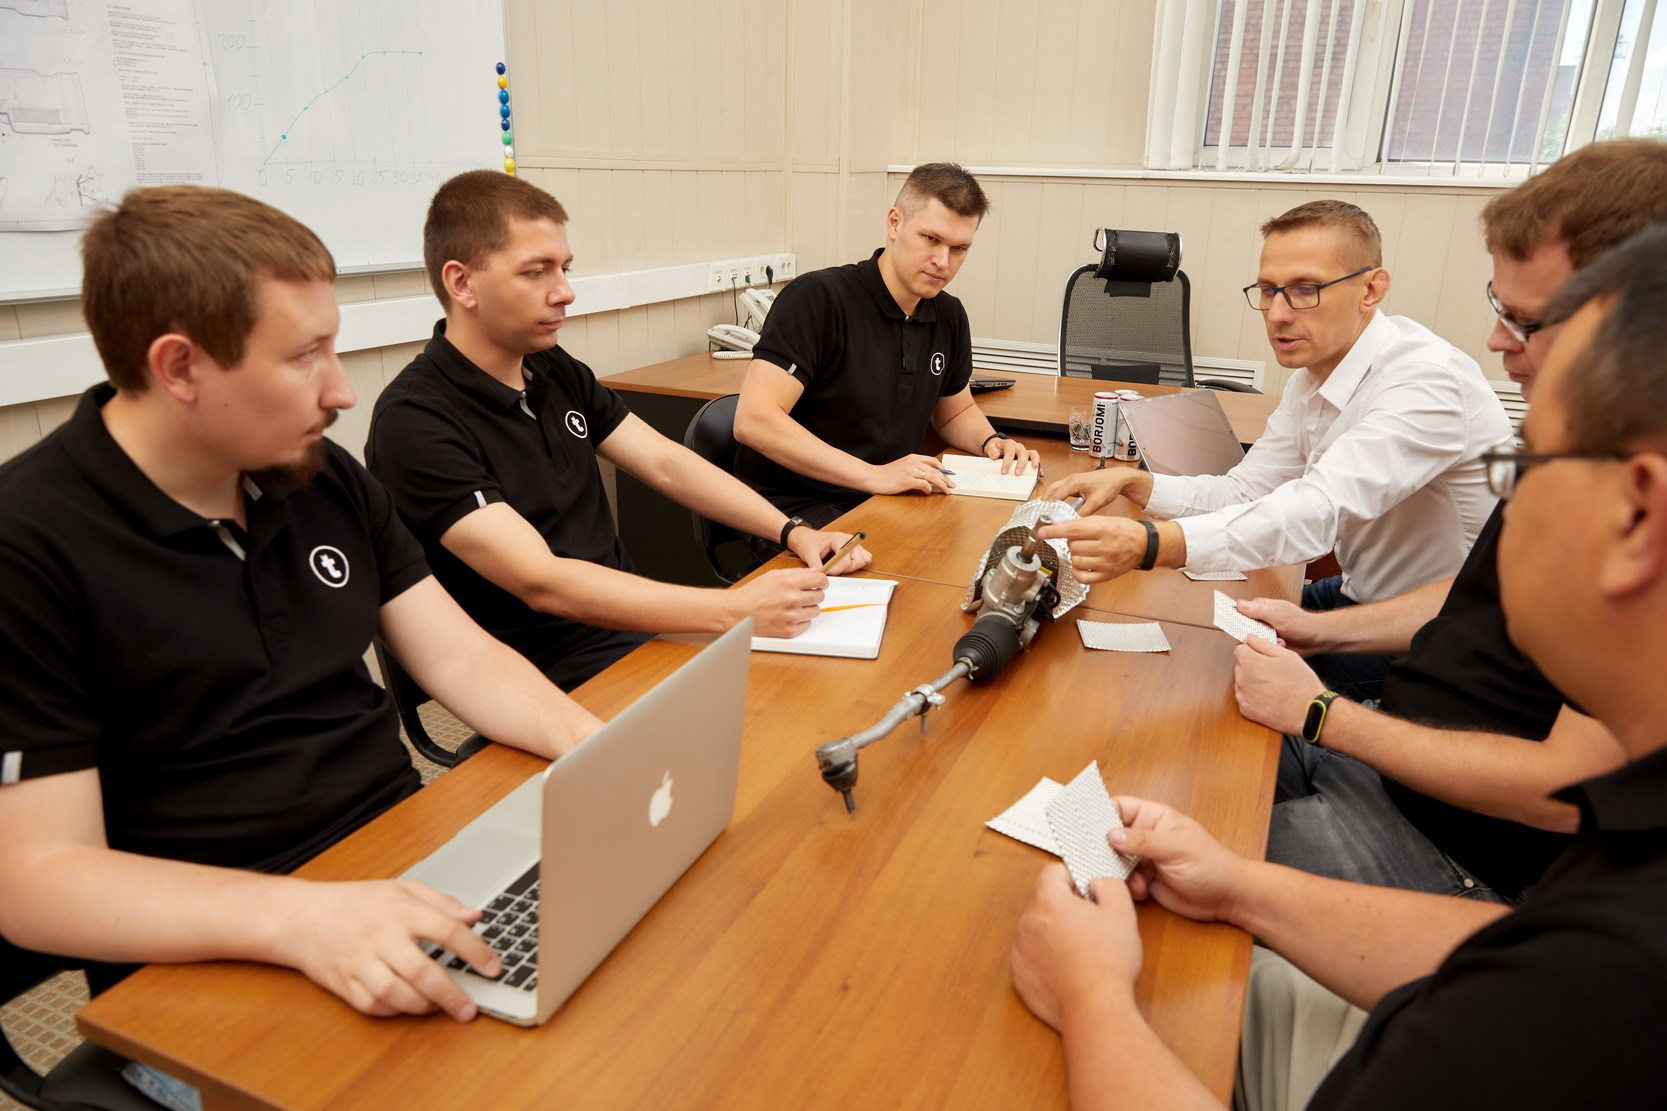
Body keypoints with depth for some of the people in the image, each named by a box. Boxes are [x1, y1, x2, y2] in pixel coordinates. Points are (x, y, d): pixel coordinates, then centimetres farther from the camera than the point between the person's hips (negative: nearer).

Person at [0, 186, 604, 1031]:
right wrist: (296, 915, -33)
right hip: (206, 961, -5)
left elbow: (462, 658, 6)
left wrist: (588, 739, -14)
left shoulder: (328, 480, 6)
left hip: (413, 862, 6)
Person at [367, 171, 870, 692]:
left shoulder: (557, 371, 10)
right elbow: (543, 583, -25)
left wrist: (792, 532, -6)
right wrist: (735, 610, -31)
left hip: (633, 622, 7)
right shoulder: (414, 423, -17)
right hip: (551, 679, -7)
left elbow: (668, 465, 8)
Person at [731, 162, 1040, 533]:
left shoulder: (949, 317, 9)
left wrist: (991, 442, 3)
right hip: (796, 508, -7)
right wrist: (874, 475, -27)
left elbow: (956, 412, 27)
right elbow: (753, 420, -23)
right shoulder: (817, 298, -14)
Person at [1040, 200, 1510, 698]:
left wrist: (1149, 544, -53)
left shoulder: (1428, 381, -27)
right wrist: (1135, 483, -15)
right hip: (1360, 595, 8)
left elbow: (1320, 511, -40)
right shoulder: (1312, 373, 2)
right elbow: (1245, 491, 3)